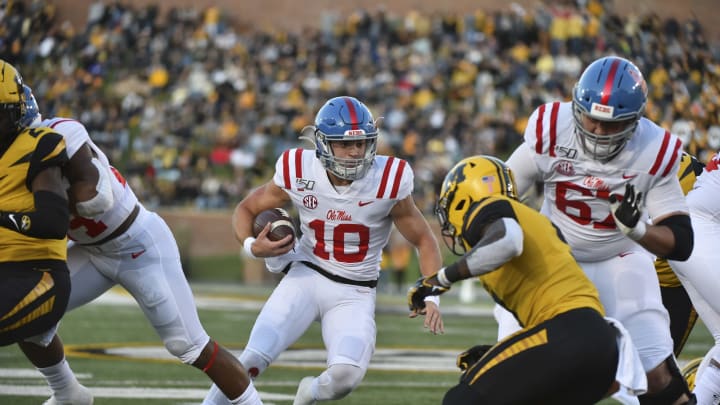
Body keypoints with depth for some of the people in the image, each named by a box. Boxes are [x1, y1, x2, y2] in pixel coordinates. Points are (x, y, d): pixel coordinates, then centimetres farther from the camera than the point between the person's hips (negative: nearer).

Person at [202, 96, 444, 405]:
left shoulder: (388, 182, -15)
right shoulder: (298, 174, -11)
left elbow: (424, 241, -2)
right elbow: (246, 209, 6)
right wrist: (252, 246, -15)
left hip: (354, 293, -1)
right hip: (307, 276, 1)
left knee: (345, 376, -24)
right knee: (252, 360, -17)